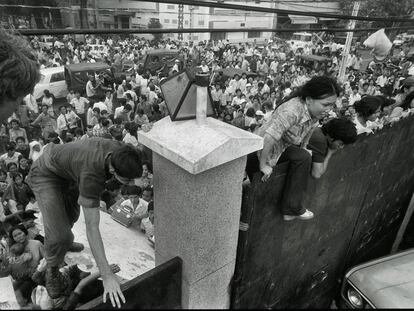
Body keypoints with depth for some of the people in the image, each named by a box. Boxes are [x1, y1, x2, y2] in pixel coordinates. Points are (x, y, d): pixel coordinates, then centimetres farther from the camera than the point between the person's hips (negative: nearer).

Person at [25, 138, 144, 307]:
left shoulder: (119, 151, -25)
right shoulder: (91, 174, -45)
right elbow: (92, 227, -44)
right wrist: (107, 275, -44)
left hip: (67, 169, 7)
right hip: (46, 174, -7)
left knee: (71, 215, 27)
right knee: (59, 234, -16)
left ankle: (64, 242, 59)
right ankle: (52, 268, 16)